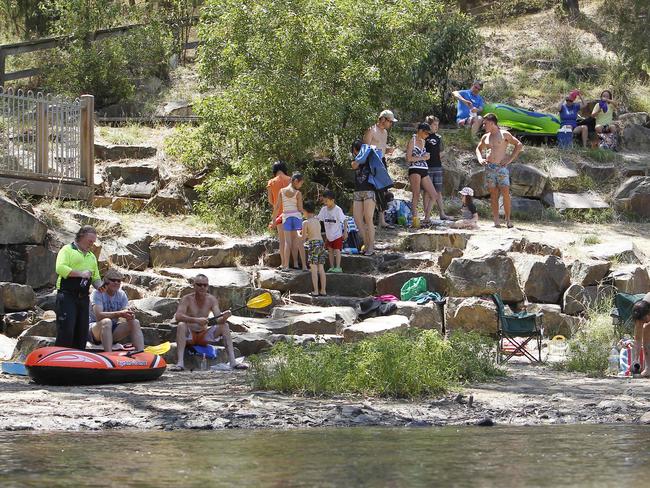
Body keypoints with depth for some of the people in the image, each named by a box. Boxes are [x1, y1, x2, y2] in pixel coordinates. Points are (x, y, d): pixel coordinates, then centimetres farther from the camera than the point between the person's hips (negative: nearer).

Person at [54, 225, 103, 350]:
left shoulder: (92, 257, 23)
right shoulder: (67, 250, 0)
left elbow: (96, 278, 23)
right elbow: (60, 268, -16)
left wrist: (99, 285, 0)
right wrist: (80, 273, -17)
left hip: (83, 298, 7)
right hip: (67, 296, -7)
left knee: (82, 333, 7)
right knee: (66, 331, -14)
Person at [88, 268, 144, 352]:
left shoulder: (121, 294, 5)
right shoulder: (98, 293, -13)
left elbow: (126, 313, -5)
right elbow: (98, 315, -28)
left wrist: (130, 316, -31)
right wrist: (119, 314, -40)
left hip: (112, 331, 6)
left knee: (135, 322, -13)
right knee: (107, 321, -36)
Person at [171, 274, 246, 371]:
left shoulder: (212, 300, 0)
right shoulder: (187, 299, -10)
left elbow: (219, 319, -11)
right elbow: (178, 316, -26)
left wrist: (224, 317, -36)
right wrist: (196, 320, -39)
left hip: (204, 336, 3)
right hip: (189, 337, -3)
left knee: (224, 325, -15)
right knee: (181, 325, -33)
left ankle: (233, 361, -24)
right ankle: (180, 362, -43)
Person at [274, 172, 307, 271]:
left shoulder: (282, 191, 1)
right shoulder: (298, 193, -7)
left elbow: (276, 207, 2)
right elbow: (300, 209, -5)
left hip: (286, 217, 2)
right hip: (297, 216, -2)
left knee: (287, 242, 3)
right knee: (300, 242, 3)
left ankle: (286, 266, -4)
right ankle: (304, 266, 0)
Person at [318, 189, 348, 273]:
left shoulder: (337, 210, -18)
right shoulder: (324, 209, -3)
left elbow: (344, 220, -14)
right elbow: (318, 219, 3)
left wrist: (345, 232, -15)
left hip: (337, 234, -6)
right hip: (328, 234, 6)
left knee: (337, 250, -8)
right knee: (330, 250, 8)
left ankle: (338, 267, -7)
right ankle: (332, 267, 15)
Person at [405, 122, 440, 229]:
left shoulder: (423, 141, 18)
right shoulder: (412, 141, -4)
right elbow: (408, 158, -11)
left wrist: (426, 156, 9)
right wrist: (422, 158, -8)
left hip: (424, 171, 8)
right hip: (415, 170, -8)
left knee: (434, 195, 2)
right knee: (416, 195, -9)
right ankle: (415, 218, -9)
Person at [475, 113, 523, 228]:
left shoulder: (504, 134, 0)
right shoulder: (485, 137, 16)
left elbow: (519, 145, -2)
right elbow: (478, 148, 32)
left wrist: (510, 159, -7)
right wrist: (480, 159, 12)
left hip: (501, 167, -5)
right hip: (489, 167, 5)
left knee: (505, 193, -12)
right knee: (493, 195, 1)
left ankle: (508, 220, -7)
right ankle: (496, 222, 1)